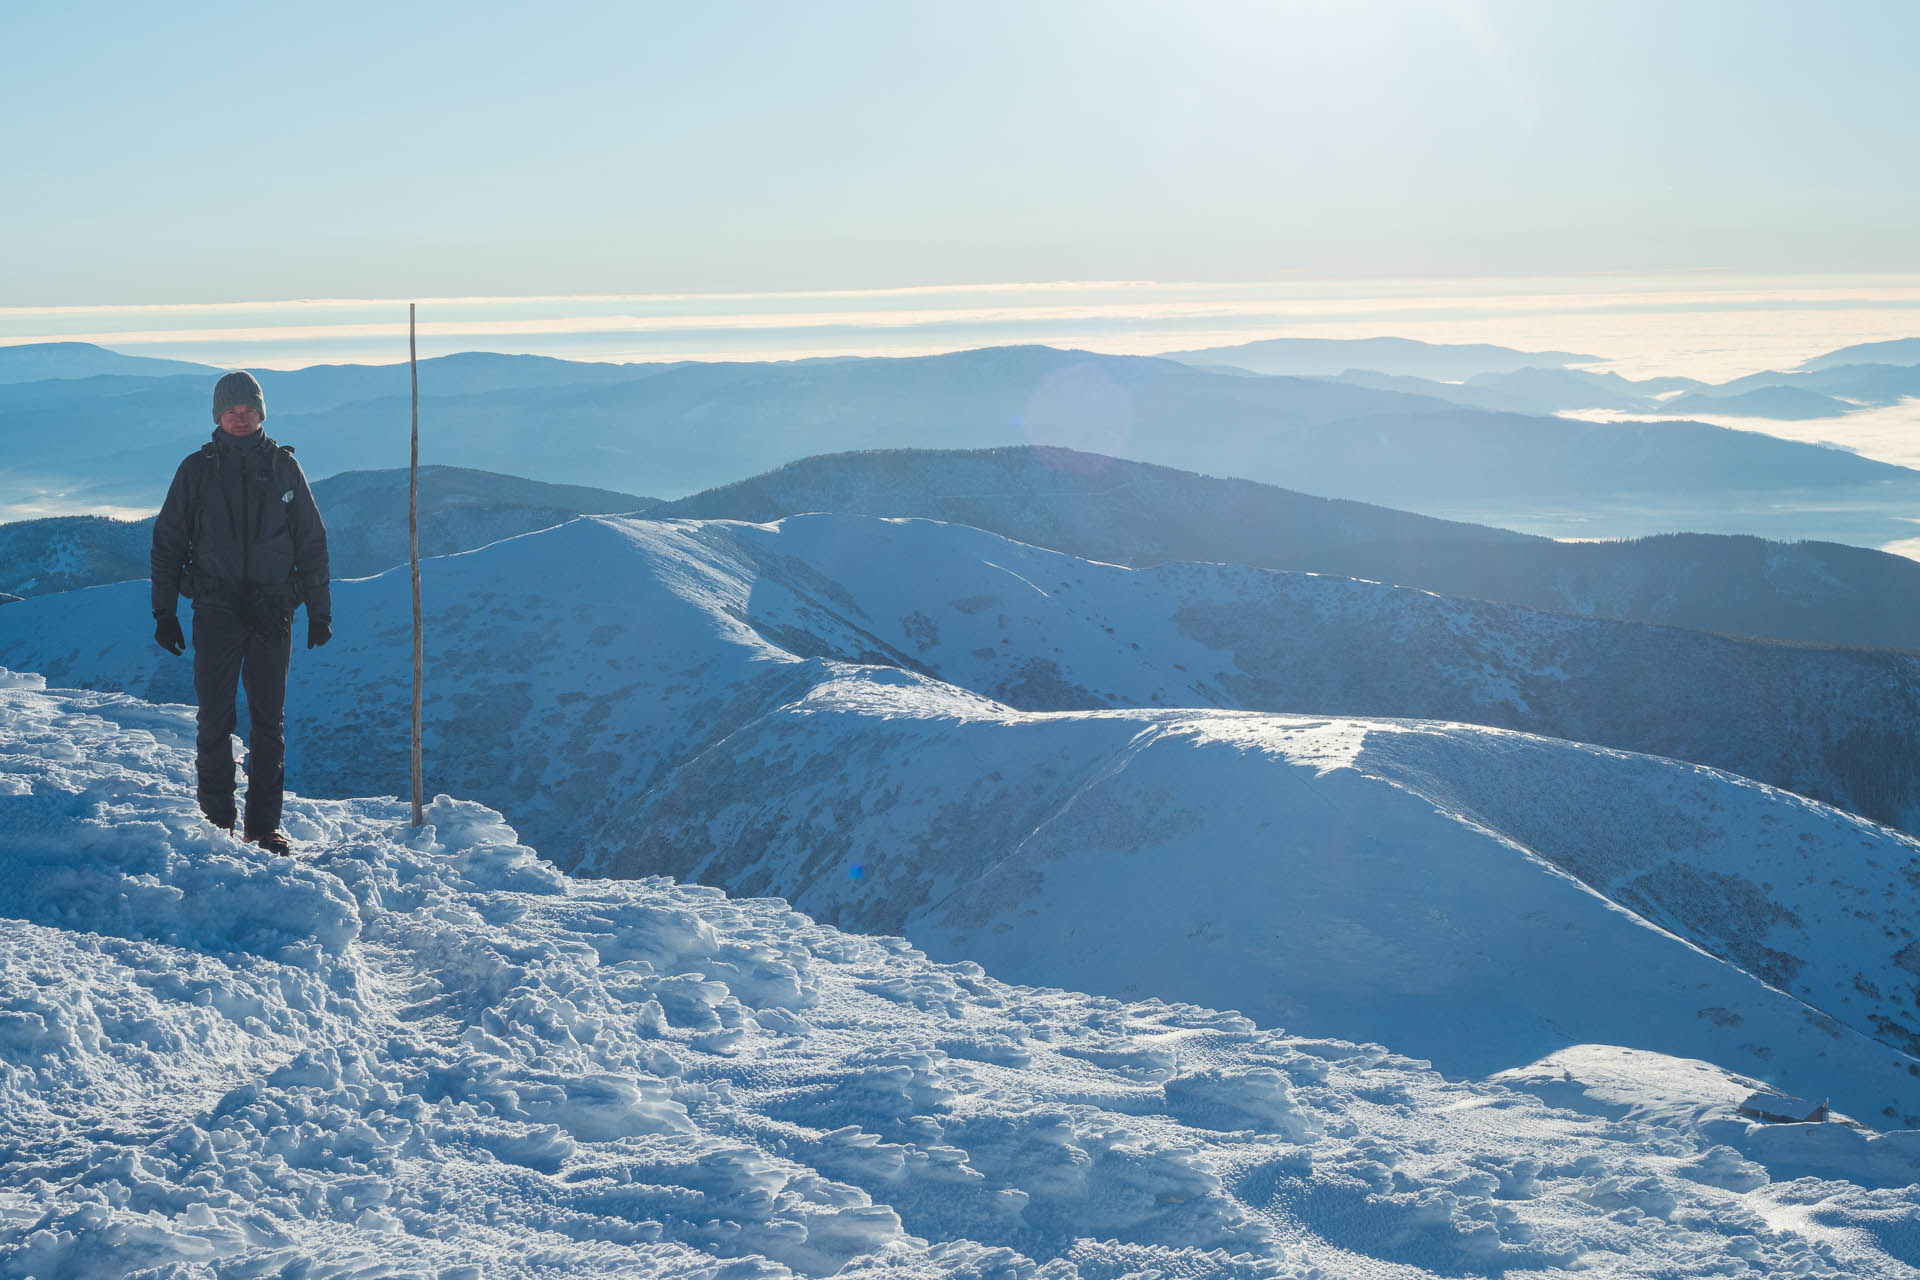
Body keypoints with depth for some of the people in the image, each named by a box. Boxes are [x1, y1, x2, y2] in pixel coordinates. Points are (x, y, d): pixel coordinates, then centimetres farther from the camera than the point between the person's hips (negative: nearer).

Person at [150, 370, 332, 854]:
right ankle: (216, 821, 7)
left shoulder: (282, 467, 7)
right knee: (215, 719, -1)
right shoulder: (197, 469, 4)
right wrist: (164, 611, 2)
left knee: (269, 720, 3)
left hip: (272, 611, 1)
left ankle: (265, 824, 9)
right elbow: (167, 543, 8)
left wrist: (319, 610, 7)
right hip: (216, 611, -1)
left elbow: (311, 542, 11)